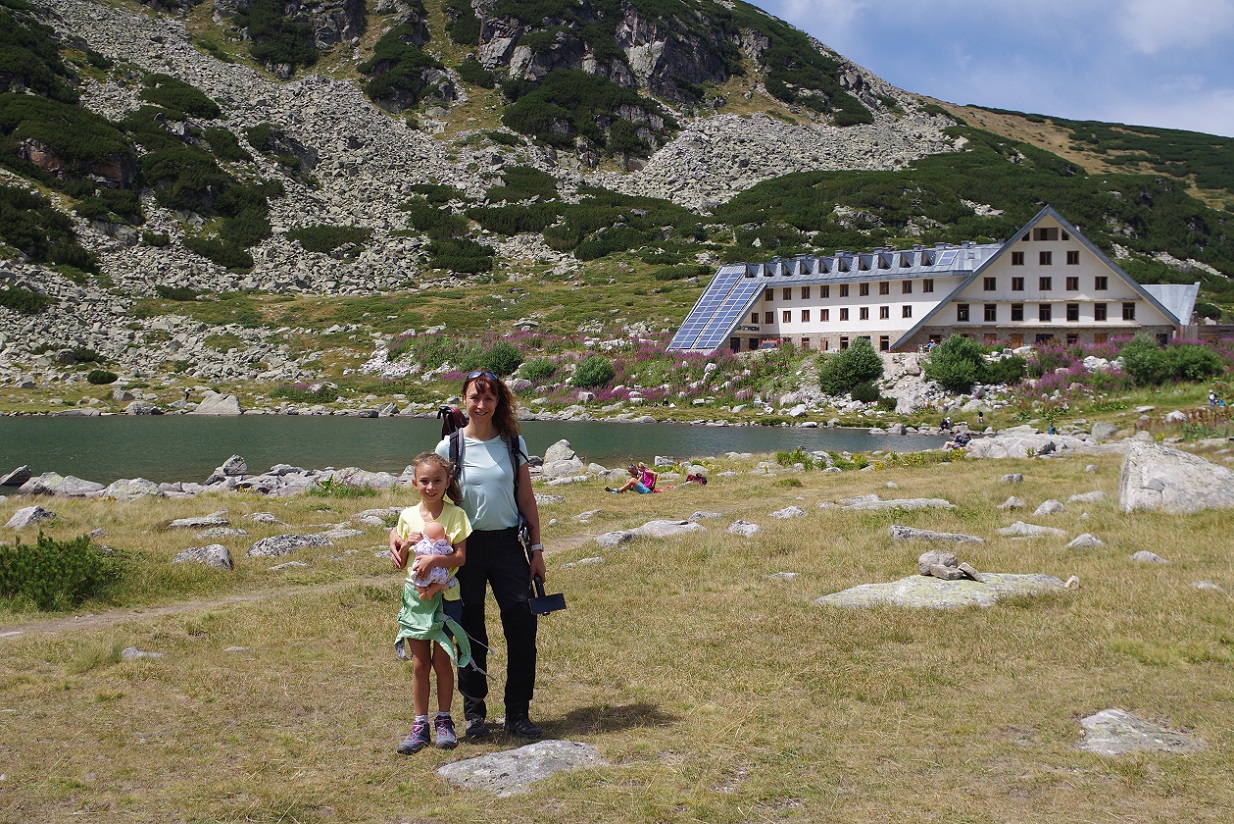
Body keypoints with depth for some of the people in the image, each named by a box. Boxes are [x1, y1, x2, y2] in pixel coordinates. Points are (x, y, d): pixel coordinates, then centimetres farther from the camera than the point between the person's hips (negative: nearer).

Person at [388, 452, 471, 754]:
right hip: (416, 596, 2)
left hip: (445, 596, -2)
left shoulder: (455, 515, -4)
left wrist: (434, 559, -23)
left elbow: (460, 557, -9)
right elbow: (400, 562, 6)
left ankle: (444, 721, 15)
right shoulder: (408, 516, 3)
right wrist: (404, 545, -13)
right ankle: (420, 725, 13)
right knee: (419, 663, 5)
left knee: (442, 661, 2)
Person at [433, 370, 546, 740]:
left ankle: (518, 713, 9)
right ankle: (474, 713, 19)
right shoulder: (449, 446, -1)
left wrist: (536, 549, 5)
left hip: (507, 543, 1)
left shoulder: (513, 443, 4)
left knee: (523, 629, -3)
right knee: (471, 635, 5)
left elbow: (526, 500, 8)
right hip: (466, 546, -1)